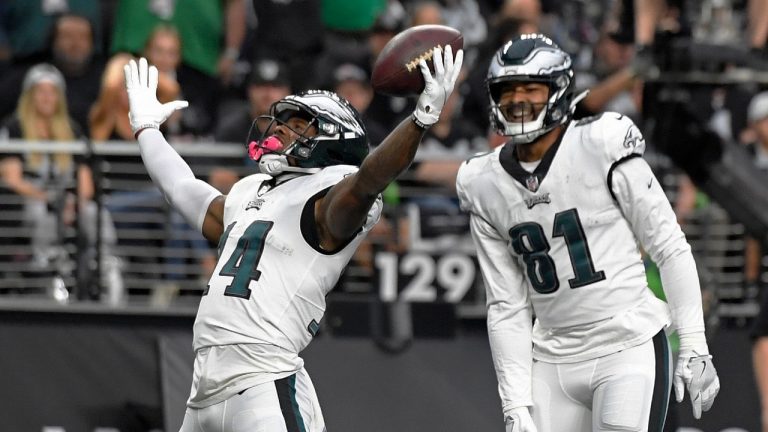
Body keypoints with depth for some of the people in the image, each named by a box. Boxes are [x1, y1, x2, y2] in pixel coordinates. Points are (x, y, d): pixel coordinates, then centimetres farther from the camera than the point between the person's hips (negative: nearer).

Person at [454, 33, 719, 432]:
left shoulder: (601, 148, -8)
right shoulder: (485, 185, 5)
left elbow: (670, 248, -5)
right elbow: (506, 306, 8)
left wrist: (694, 347, -8)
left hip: (629, 351, -5)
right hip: (552, 364, 5)